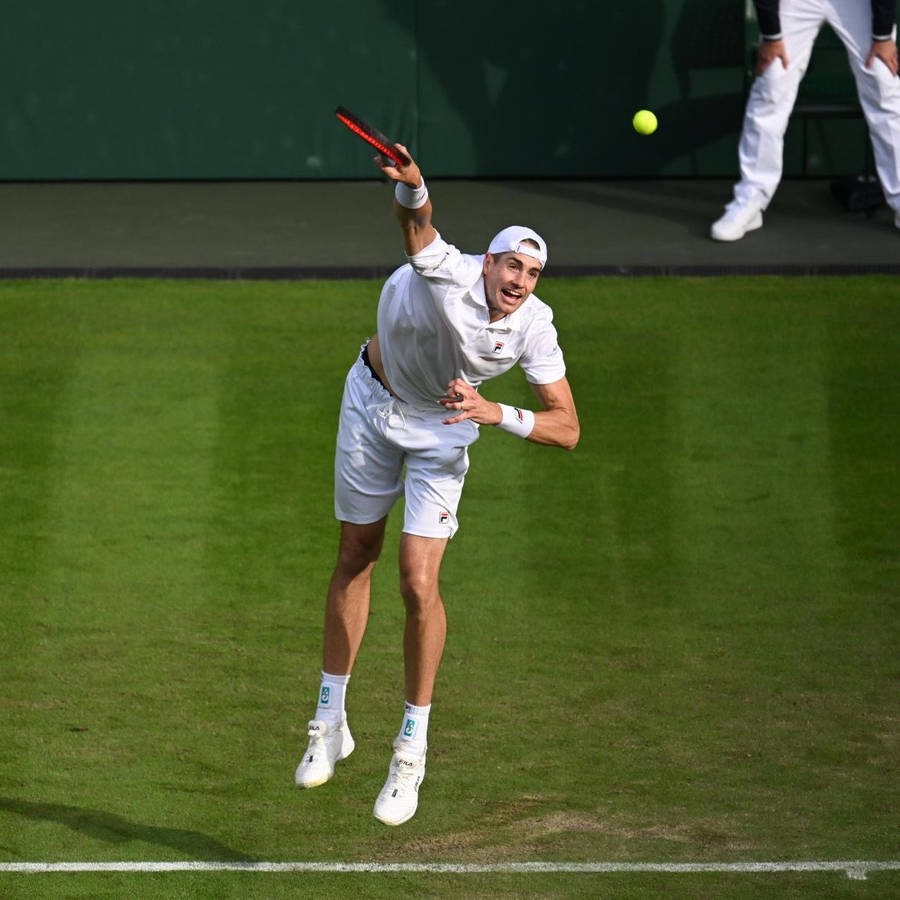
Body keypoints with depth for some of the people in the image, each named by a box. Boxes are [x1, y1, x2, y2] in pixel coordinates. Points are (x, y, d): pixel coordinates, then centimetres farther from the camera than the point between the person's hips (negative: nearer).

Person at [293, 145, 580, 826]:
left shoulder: (535, 327, -24)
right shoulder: (444, 272, -32)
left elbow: (568, 429, -22)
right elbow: (416, 220, -54)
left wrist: (497, 413, -36)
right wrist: (412, 187, -77)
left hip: (443, 429, 0)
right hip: (373, 404, 0)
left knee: (419, 584, -12)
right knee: (354, 561, 12)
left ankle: (412, 749, 3)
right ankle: (330, 720, 29)